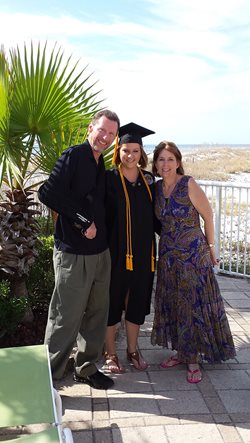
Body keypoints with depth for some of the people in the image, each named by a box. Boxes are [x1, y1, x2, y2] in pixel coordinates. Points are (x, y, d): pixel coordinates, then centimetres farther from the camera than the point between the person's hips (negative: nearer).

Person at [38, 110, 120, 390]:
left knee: (97, 313, 14)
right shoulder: (74, 156, -9)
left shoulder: (101, 164, 14)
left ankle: (86, 368, 31)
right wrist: (84, 220, -15)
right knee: (66, 317, -1)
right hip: (73, 254, -8)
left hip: (100, 251, 8)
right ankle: (49, 375, 17)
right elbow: (48, 193, -19)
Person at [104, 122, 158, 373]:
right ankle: (110, 353, 25)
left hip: (142, 251, 5)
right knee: (113, 300, 8)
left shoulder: (148, 180, 6)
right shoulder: (109, 179, -8)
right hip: (115, 250, -4)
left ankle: (132, 350, 32)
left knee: (137, 299, 14)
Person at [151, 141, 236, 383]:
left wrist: (210, 246, 1)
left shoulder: (189, 185, -14)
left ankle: (193, 359, 14)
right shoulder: (157, 187, 2)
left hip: (193, 254, -5)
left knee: (193, 305, 1)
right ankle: (181, 352, 29)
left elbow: (208, 216, -6)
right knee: (172, 305, 12)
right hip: (168, 254, 6)